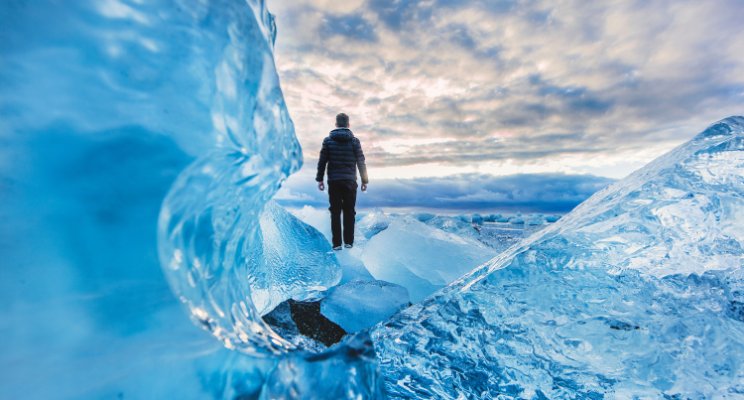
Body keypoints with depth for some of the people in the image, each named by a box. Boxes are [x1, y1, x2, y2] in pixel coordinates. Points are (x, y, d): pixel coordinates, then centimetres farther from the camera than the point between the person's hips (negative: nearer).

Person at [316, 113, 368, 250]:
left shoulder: (328, 140, 2)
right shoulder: (354, 140, 1)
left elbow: (322, 161, 0)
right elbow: (361, 162, 1)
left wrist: (319, 179, 7)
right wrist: (364, 180, 7)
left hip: (333, 182, 0)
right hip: (350, 181, 0)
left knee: (335, 212, 5)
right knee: (349, 212, 9)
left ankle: (337, 243, 7)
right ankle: (348, 241, 12)